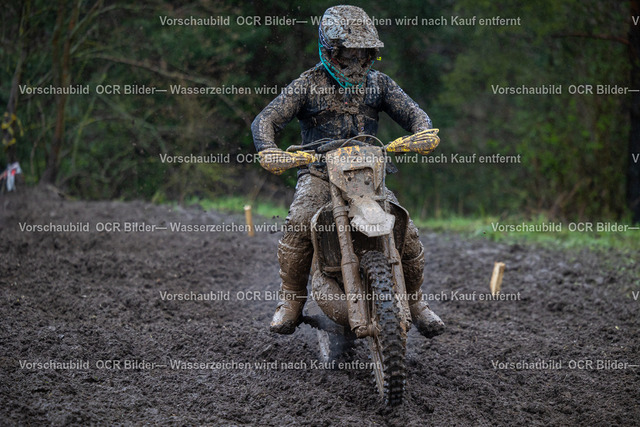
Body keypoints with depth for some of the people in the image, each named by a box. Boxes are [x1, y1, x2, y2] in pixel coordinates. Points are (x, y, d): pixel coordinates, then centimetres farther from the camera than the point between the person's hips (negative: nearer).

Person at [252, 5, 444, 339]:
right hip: (318, 173, -2)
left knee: (407, 233, -15)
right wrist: (268, 150, -31)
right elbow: (265, 120, -7)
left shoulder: (378, 83, 10)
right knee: (298, 225, -32)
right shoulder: (308, 84, 0)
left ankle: (415, 302, 9)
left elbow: (412, 112, 4)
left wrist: (424, 133, -22)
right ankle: (290, 302, -16)